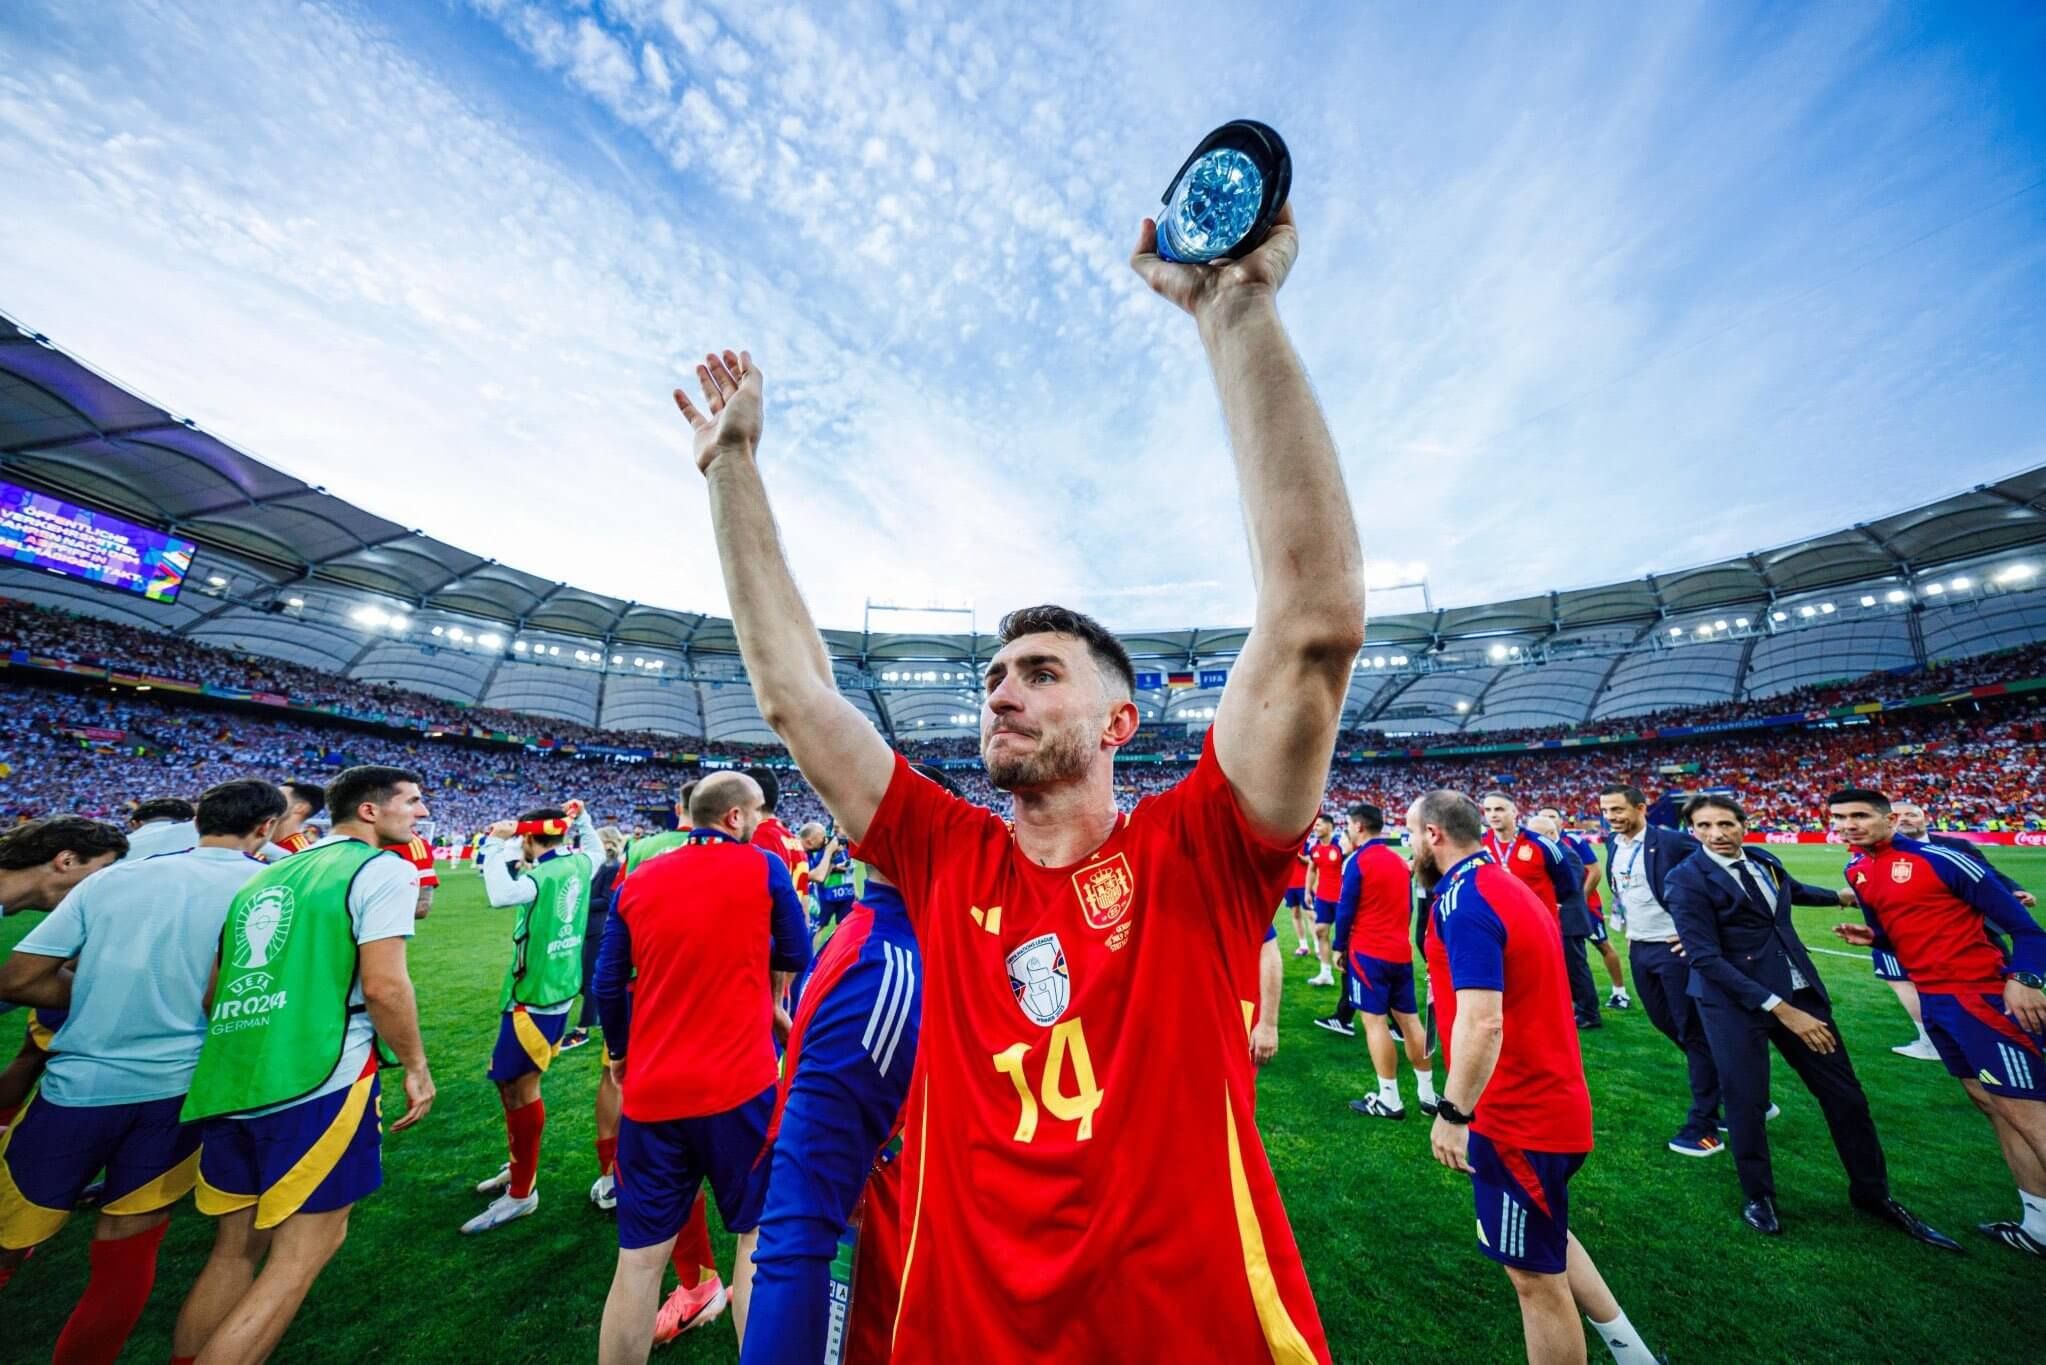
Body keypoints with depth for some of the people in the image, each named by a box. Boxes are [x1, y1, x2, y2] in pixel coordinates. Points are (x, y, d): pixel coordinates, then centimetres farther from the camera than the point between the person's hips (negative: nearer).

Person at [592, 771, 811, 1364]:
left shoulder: (636, 881, 2)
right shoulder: (763, 867, -10)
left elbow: (607, 987, 8)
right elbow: (794, 958, 1)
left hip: (650, 1092, 4)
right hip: (739, 1085, -4)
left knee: (640, 1259, 17)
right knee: (758, 1235, 15)